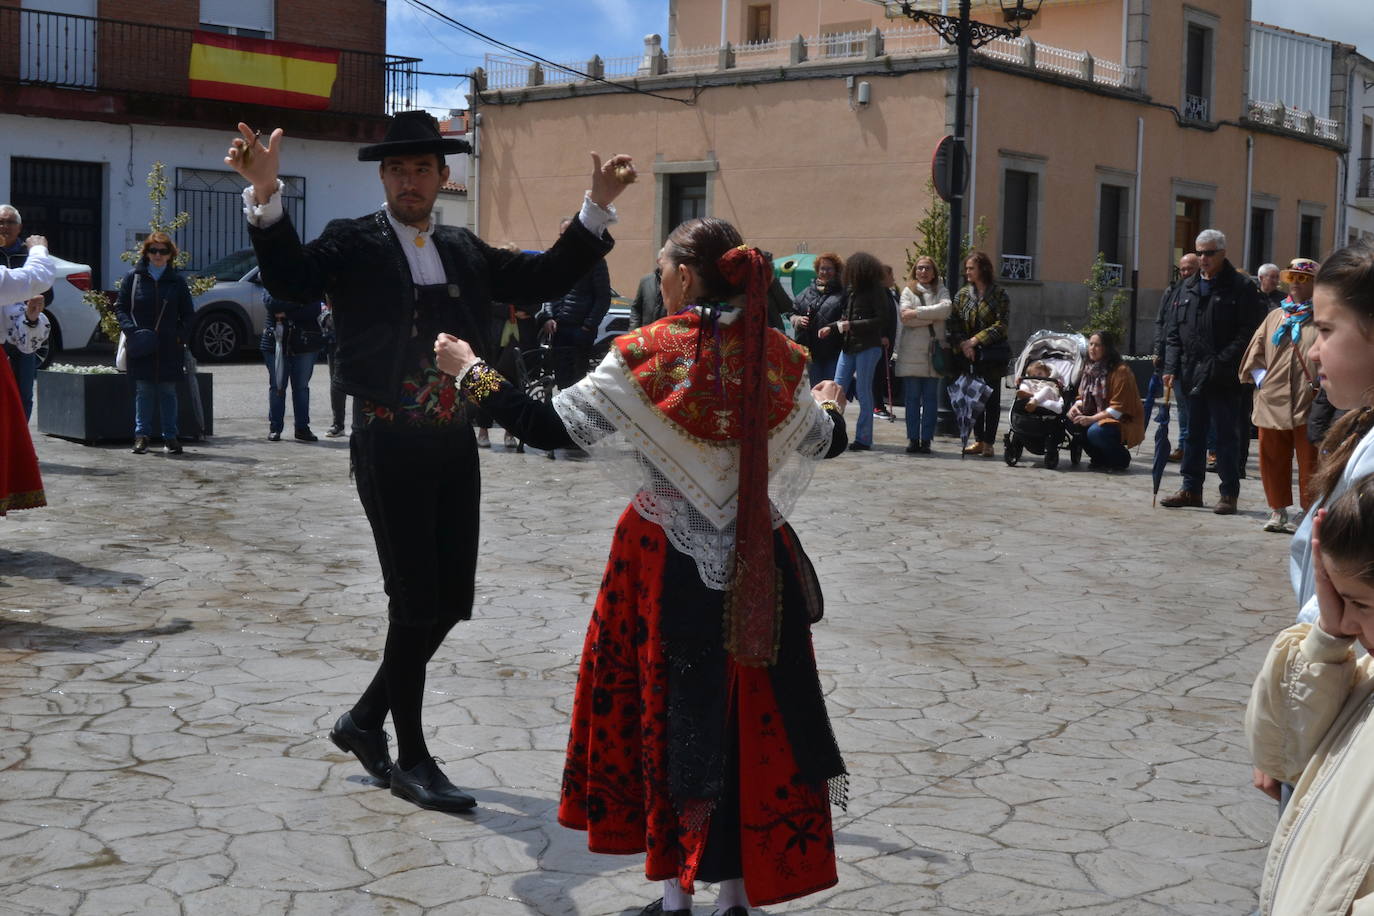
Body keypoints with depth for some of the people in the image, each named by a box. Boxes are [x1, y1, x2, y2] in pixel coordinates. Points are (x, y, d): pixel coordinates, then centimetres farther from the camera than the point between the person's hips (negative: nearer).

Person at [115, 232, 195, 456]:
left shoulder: (177, 280, 7)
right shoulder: (133, 277, 5)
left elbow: (188, 313, 10)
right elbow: (120, 307, 5)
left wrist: (181, 335, -4)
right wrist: (130, 329, -11)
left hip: (169, 346, 1)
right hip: (141, 345, 0)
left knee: (168, 391, 4)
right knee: (143, 391, 3)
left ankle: (170, 437, 9)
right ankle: (141, 435, 9)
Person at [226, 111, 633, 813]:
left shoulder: (464, 250, 13)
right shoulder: (353, 243, -3)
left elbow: (546, 280, 14)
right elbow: (290, 280, -20)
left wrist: (596, 208, 6)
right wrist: (265, 196, -36)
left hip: (454, 442, 6)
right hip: (388, 444, -6)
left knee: (450, 602, 9)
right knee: (414, 603, 0)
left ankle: (365, 720, 29)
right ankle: (411, 759, 15)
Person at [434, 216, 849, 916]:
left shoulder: (645, 356, -13)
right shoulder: (778, 358, -3)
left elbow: (548, 427, -14)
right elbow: (827, 442, 12)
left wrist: (470, 371, -2)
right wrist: (828, 403, 35)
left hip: (667, 563, -2)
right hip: (757, 568, 3)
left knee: (669, 709, 12)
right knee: (748, 715, 12)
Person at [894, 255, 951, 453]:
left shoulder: (940, 291, 13)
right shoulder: (908, 291, 11)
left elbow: (946, 308, -9)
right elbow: (905, 317, -6)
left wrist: (916, 313, -11)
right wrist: (934, 316, -8)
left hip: (934, 351, 1)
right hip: (912, 351, -1)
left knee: (931, 398, 0)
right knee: (912, 398, -1)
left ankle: (926, 439, 3)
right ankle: (913, 438, 3)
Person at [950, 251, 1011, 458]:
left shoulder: (999, 295, -3)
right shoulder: (963, 294, 9)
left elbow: (1001, 326, -10)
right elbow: (954, 323, 5)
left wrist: (975, 340, -15)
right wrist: (963, 344, -11)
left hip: (992, 354, -4)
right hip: (970, 354, 4)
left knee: (992, 398, -1)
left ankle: (988, 442, 2)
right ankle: (978, 440, 13)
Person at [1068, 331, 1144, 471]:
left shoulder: (1120, 371, -18)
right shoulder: (1091, 369, 6)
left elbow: (1118, 408, -22)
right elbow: (1083, 396, 14)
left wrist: (1092, 418, -28)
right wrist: (1076, 406, -10)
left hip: (1124, 422, -8)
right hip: (1101, 416, 8)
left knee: (1095, 432, -34)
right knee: (1073, 420, -16)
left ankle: (1122, 458, -5)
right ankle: (1099, 458, 2)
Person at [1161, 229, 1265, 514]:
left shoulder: (1241, 287, -5)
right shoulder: (1189, 288, 15)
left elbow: (1248, 332, -11)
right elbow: (1175, 332, 15)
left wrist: (1222, 363, -18)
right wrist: (1172, 367, 5)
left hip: (1224, 379, -6)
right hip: (1192, 375, 6)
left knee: (1226, 435, 1)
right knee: (1194, 433, 13)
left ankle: (1229, 493, 8)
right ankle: (1191, 489, 21)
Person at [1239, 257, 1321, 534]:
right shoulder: (1274, 317, 15)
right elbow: (1255, 353, 16)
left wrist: (1322, 387, -11)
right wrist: (1261, 379, 3)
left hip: (1309, 405, -4)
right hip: (1272, 403, 5)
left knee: (1310, 462, -1)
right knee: (1272, 459, 9)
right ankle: (1278, 512, 20)